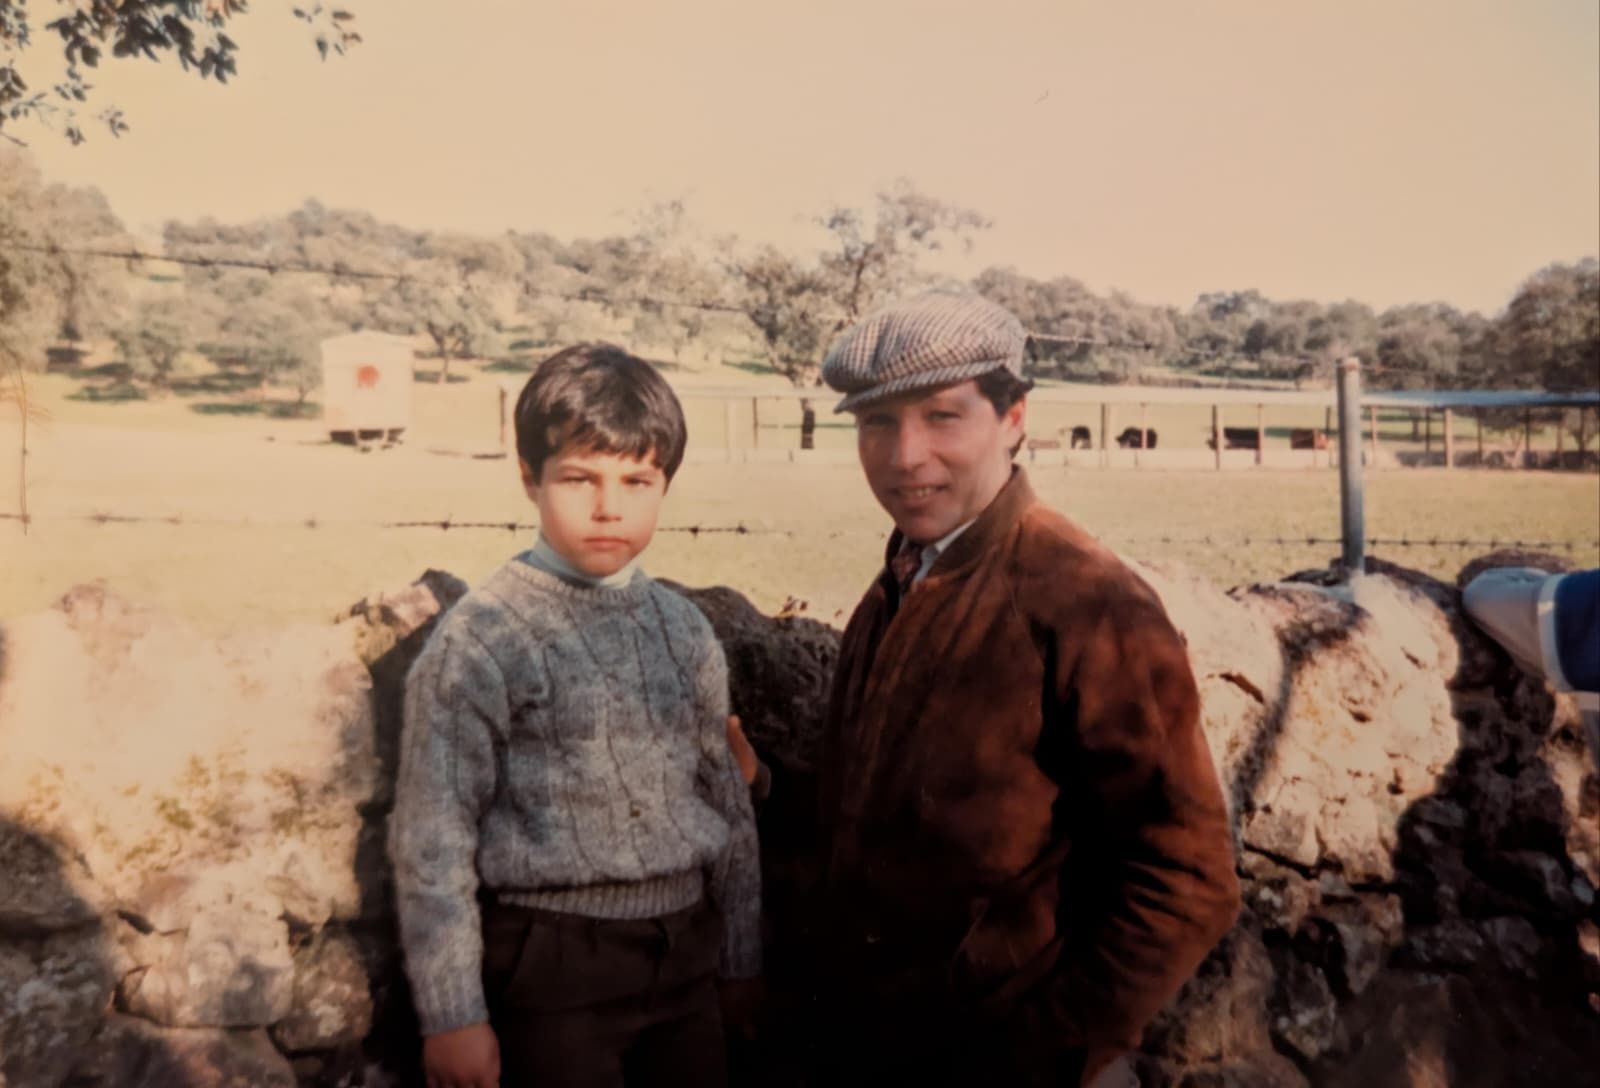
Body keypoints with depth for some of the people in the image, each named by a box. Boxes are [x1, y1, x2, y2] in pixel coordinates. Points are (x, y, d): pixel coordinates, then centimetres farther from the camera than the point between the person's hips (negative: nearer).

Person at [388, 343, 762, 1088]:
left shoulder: (684, 630, 3)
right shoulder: (482, 638, -12)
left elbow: (726, 799, 10)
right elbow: (433, 836, -9)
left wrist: (740, 956, 14)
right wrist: (451, 1011, -7)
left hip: (685, 948, 5)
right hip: (554, 965, -4)